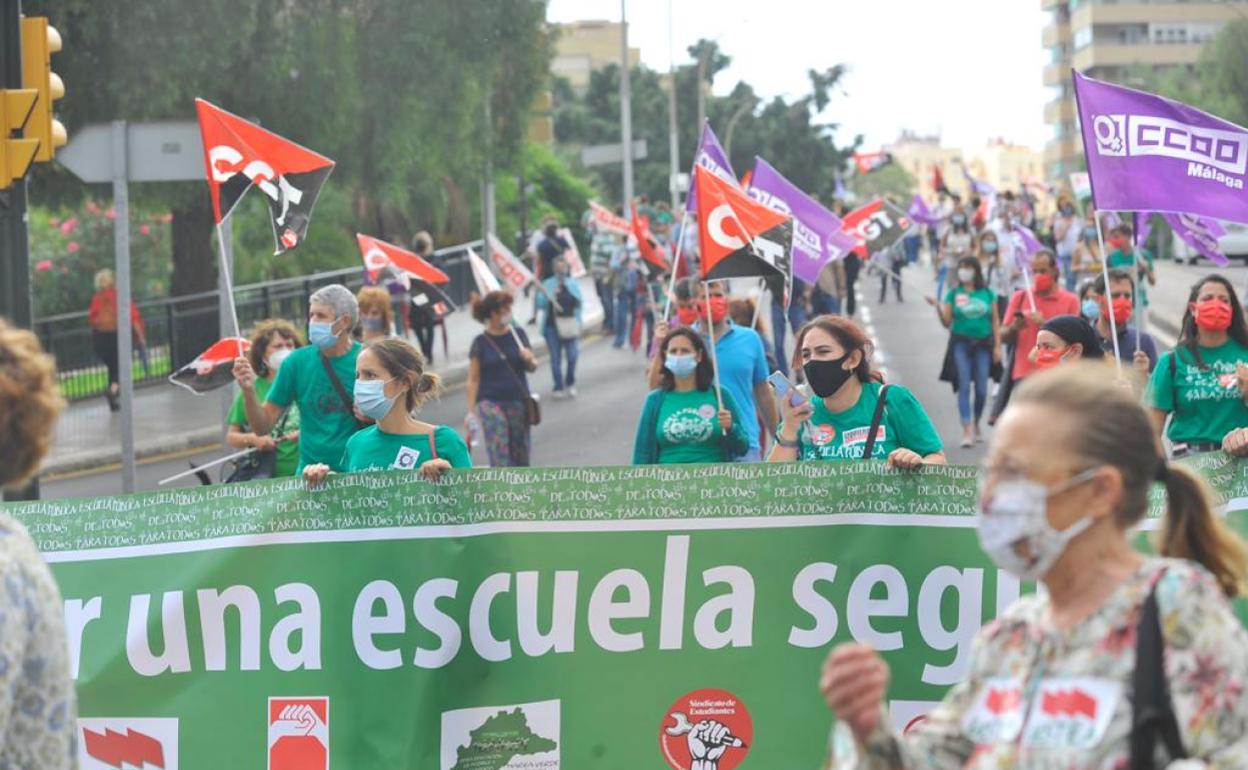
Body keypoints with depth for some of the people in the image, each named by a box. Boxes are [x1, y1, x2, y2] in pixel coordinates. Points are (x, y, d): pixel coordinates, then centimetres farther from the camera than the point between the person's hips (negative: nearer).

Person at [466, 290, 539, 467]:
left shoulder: (518, 334, 5)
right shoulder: (481, 343, -3)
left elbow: (532, 367, 13)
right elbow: (473, 379, -1)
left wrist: (530, 360, -12)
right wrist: (471, 411, -6)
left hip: (518, 400, 3)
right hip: (491, 402, -3)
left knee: (520, 452, 8)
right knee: (499, 455, -9)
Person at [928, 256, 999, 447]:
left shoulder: (987, 293, 5)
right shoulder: (954, 294, 3)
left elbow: (995, 322, 8)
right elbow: (947, 323, 2)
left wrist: (997, 346, 2)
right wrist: (938, 307, -14)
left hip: (983, 343, 1)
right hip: (961, 343, -1)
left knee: (981, 389, 3)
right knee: (964, 386, -9)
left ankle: (976, 426, 25)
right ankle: (967, 431, -13)